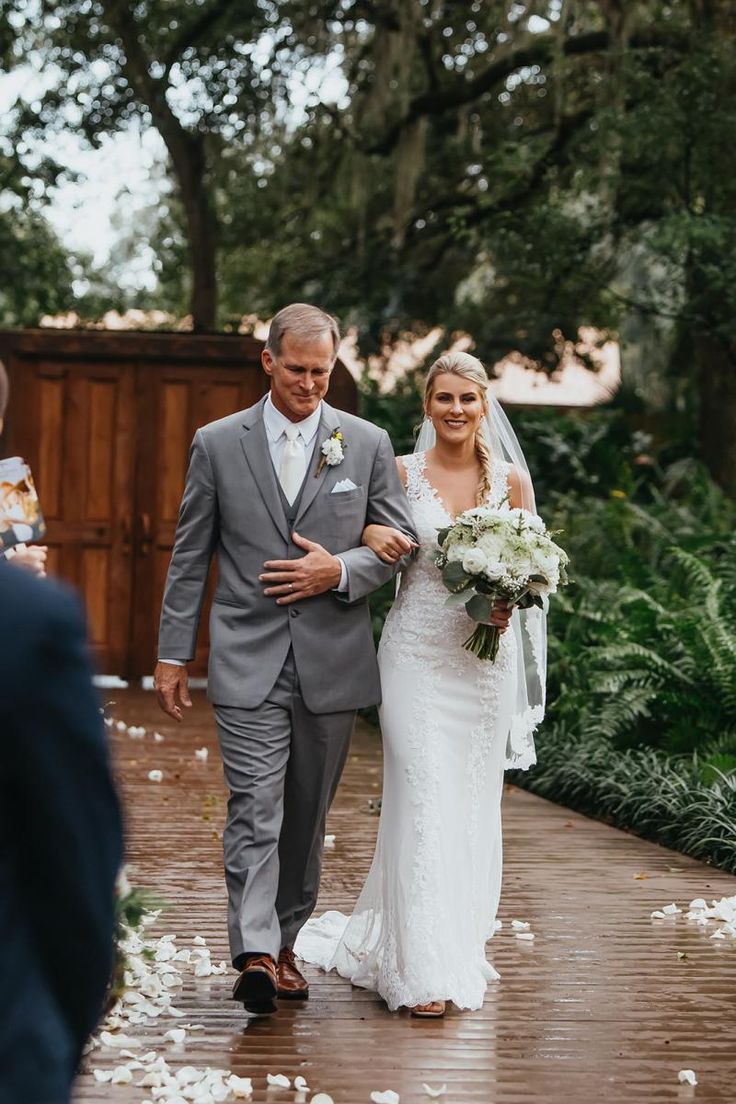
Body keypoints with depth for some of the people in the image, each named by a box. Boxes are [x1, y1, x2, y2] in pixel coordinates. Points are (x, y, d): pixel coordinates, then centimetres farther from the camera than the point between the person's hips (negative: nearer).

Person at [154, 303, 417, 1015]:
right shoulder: (217, 443, 4)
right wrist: (173, 655, 4)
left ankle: (284, 942, 24)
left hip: (332, 662, 2)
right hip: (248, 662, -2)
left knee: (306, 816, 10)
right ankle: (254, 954, -17)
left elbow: (400, 546, 9)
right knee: (254, 810, -12)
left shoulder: (368, 444, 6)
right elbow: (189, 558, 6)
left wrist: (340, 571, -10)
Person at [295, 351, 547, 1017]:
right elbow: (359, 523, 11)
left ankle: (460, 943, 24)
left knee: (474, 804, 8)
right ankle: (424, 968, -7)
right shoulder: (401, 473, 1)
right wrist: (369, 534, -11)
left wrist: (511, 601, -11)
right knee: (423, 801, -9)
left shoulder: (512, 479, 4)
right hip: (417, 655, -2)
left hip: (488, 657, 2)